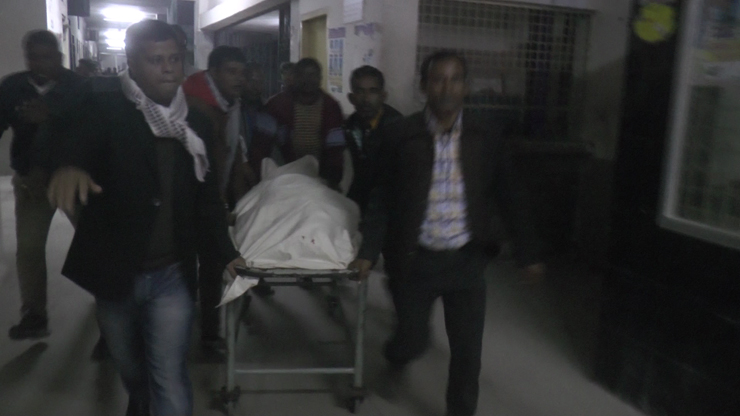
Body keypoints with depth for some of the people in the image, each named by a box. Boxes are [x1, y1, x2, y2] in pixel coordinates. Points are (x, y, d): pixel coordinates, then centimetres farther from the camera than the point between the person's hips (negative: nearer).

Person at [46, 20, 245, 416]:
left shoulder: (196, 123, 0)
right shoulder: (106, 108, -11)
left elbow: (206, 194, 7)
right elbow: (76, 137, -33)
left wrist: (226, 251, 2)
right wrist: (68, 164, -57)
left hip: (170, 275, 1)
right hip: (114, 271, 0)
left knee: (170, 378, -2)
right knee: (128, 364, 23)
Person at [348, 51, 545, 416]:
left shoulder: (487, 138, -2)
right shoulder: (402, 136, -6)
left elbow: (510, 198, 4)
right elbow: (383, 199, -1)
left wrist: (528, 255, 5)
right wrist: (369, 251, -4)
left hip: (466, 261, 1)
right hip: (415, 259, -1)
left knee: (467, 349, 6)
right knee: (413, 339, 11)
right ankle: (397, 358, 49)